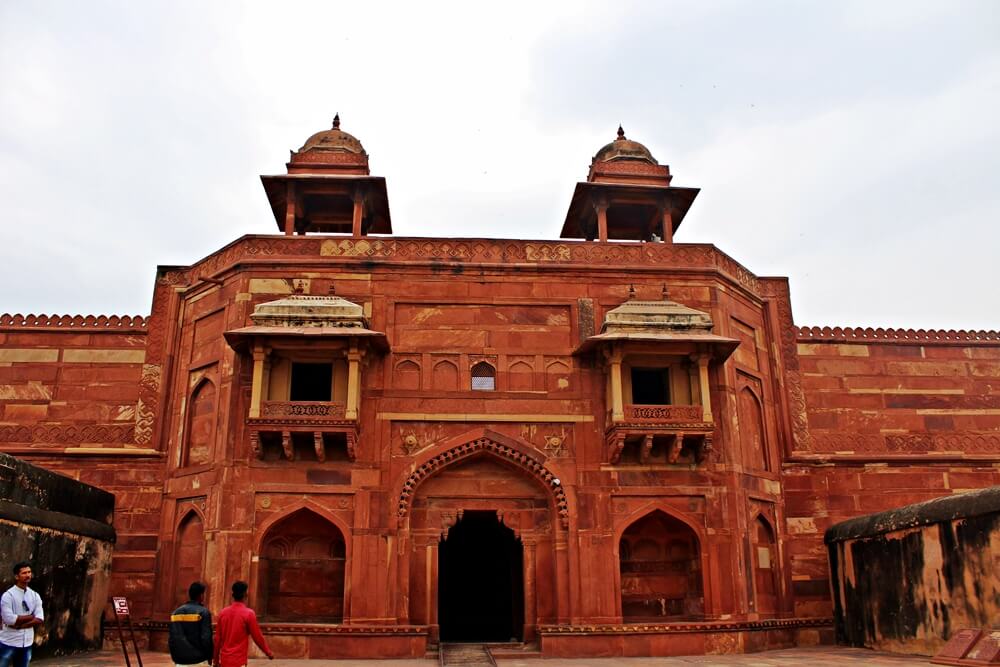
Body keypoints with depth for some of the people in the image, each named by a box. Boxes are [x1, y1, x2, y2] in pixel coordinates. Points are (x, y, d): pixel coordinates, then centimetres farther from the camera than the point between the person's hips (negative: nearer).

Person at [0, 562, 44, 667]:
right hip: (9, 642, -5)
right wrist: (31, 616, -11)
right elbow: (9, 619, -20)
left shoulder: (35, 596, 4)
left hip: (27, 643, 5)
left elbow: (40, 619, -3)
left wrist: (19, 625, -14)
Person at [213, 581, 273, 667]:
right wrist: (268, 653, 8)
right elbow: (258, 637, -6)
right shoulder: (248, 613, -11)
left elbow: (218, 638, 10)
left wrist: (216, 660, 20)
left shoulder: (223, 613, 4)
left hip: (224, 660, 6)